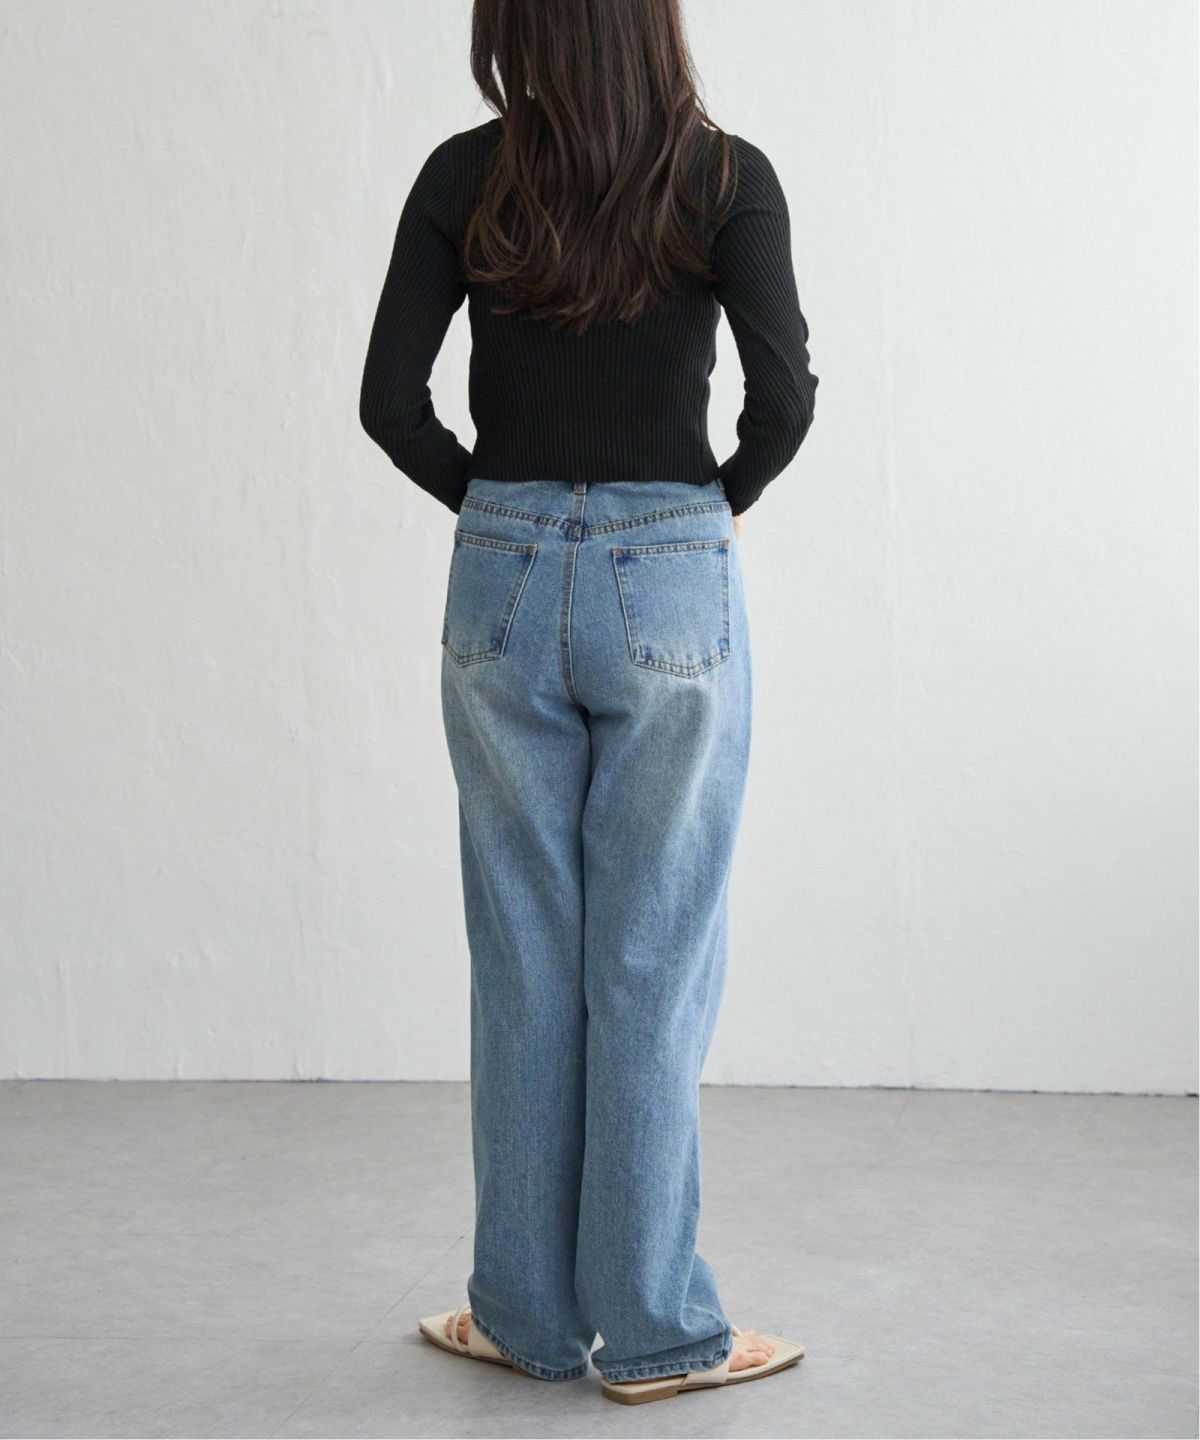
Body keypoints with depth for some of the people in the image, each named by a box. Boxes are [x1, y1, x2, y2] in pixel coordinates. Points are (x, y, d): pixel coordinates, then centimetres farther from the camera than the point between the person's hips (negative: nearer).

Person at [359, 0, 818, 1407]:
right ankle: (655, 1328, 13)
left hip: (502, 584, 2)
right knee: (653, 962, 5)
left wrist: (496, 502, 12)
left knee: (521, 959, 10)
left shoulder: (464, 177, 1)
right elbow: (781, 397, -13)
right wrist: (722, 503, 7)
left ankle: (528, 1311, 20)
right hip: (672, 586, -2)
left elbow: (391, 401, -4)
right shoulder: (726, 177, -4)